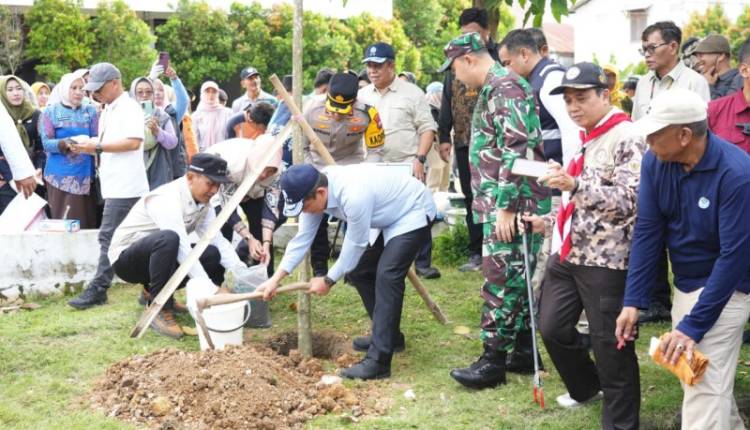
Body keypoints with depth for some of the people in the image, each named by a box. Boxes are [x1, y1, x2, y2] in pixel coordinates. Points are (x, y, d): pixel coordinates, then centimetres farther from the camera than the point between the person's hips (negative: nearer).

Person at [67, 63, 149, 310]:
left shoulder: (129, 107, -10)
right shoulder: (108, 110, 19)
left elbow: (133, 142, -21)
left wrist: (97, 146, -18)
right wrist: (87, 148, 4)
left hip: (125, 186, -9)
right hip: (115, 185, 9)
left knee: (109, 237, -9)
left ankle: (97, 290, -7)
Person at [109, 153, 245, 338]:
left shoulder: (202, 203, -2)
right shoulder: (167, 199, -28)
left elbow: (217, 240, -7)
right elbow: (182, 248, -35)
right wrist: (212, 289, -39)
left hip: (155, 256, 8)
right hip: (126, 259, -8)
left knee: (214, 255, -10)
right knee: (168, 238, -38)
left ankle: (156, 291, 8)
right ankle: (160, 310, -24)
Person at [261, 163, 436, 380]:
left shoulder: (353, 196, -37)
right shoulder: (315, 192, -11)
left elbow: (355, 246, -24)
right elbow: (302, 238, -5)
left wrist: (328, 280, -11)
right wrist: (276, 278, -9)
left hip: (413, 212, -9)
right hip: (390, 216, 9)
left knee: (386, 276, -22)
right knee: (358, 271, 11)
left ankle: (378, 361, -23)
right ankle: (388, 336, 27)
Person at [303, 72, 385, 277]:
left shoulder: (367, 114, -25)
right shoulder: (312, 110, -22)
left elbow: (375, 151, -13)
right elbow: (302, 146, -7)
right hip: (319, 167, 1)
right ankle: (319, 269, 12)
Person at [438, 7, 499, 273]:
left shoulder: (499, 57, -2)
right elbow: (447, 101, 17)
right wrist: (444, 137, 11)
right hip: (464, 142, 5)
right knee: (472, 198, 8)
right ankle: (476, 253, 15)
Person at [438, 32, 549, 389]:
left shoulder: (504, 87, -15)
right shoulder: (493, 88, 18)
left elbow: (517, 151, -23)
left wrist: (505, 207, -23)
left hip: (512, 204, -10)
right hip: (502, 203, 10)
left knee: (500, 281, -6)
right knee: (515, 280, 14)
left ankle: (494, 359, -1)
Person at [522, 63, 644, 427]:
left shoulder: (628, 139, -12)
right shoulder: (585, 140, 15)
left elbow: (632, 199, -23)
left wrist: (575, 185, -31)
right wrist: (549, 221, 15)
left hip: (607, 260, -9)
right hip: (569, 254, 9)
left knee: (610, 343, -1)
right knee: (553, 327, 16)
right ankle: (586, 386, 40)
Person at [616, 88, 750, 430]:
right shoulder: (655, 161, -10)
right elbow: (647, 231, -7)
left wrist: (693, 325, -27)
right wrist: (633, 301, -13)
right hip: (683, 283, 7)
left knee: (704, 388, -8)